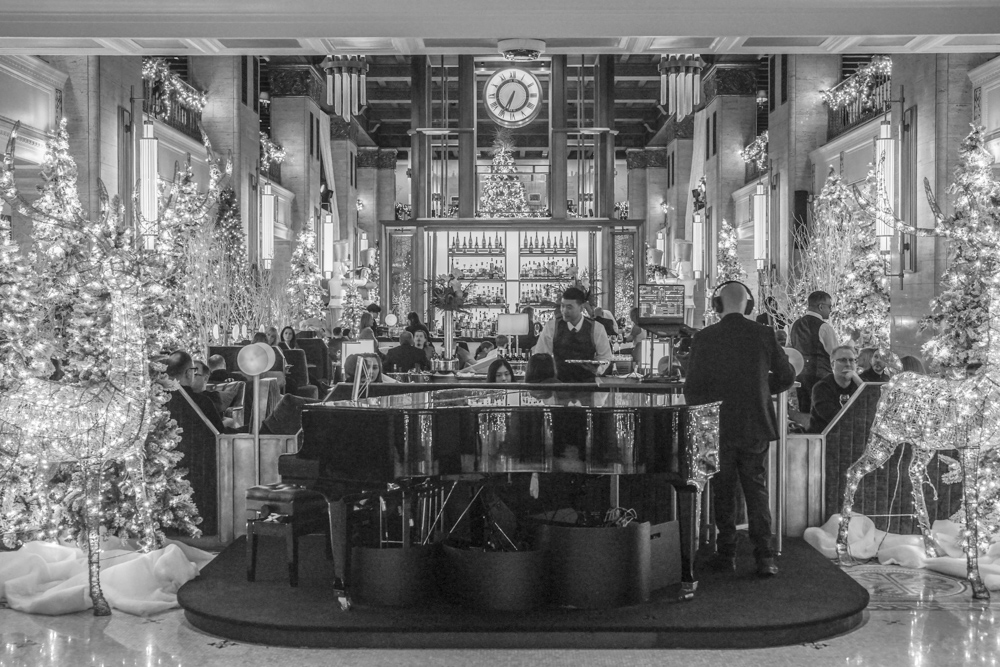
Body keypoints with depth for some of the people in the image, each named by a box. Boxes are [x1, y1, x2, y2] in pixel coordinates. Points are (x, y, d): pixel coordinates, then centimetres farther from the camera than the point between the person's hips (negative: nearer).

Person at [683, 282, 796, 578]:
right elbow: (786, 377, 5)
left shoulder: (704, 338, -9)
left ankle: (726, 554, 14)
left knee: (723, 491, 10)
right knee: (757, 490, 9)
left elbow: (692, 389, -7)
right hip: (757, 424, 1)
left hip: (719, 427, -1)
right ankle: (764, 557, 5)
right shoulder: (764, 335, -3)